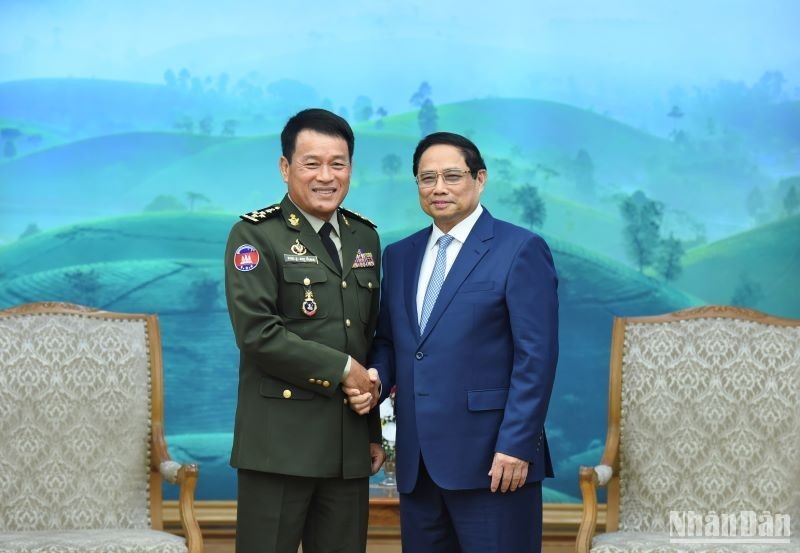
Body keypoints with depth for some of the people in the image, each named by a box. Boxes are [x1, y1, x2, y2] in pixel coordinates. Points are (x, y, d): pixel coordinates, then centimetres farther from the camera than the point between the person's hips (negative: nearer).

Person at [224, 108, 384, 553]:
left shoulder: (365, 237, 15)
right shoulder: (255, 236, -4)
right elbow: (258, 332, -15)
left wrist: (375, 431, 16)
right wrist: (341, 369, -12)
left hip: (350, 444, 5)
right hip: (280, 441, -5)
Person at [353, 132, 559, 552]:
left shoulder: (520, 250, -4)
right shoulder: (399, 255, 15)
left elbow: (536, 356, -10)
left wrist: (516, 445, -15)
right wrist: (376, 377, -2)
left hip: (491, 458, -6)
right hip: (417, 462, 6)